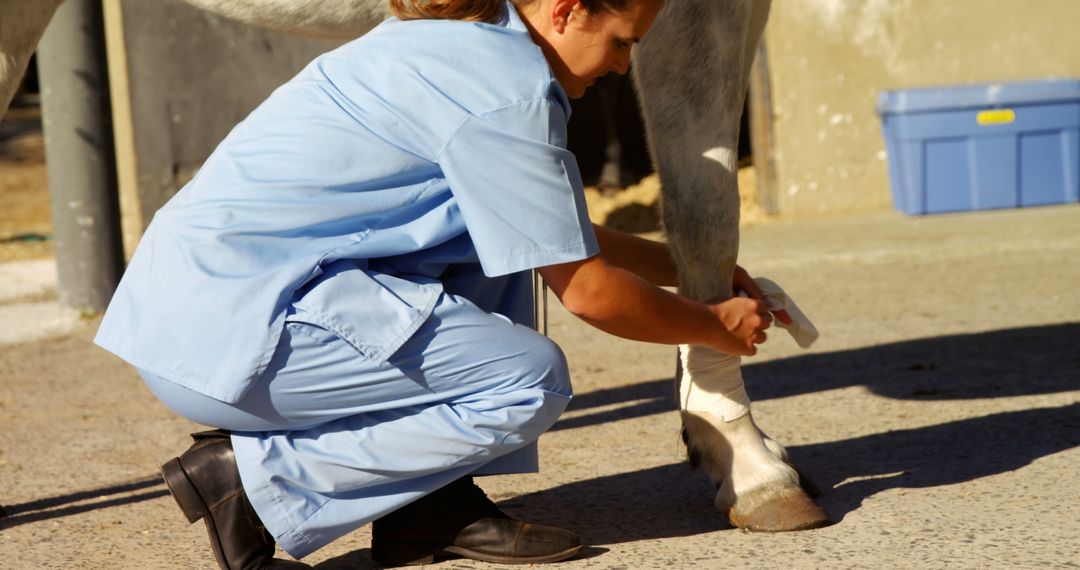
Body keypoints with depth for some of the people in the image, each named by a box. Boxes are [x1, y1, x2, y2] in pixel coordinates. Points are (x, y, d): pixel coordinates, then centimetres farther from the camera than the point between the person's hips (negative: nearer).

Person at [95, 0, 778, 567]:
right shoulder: (509, 88, -13)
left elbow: (559, 238, 29)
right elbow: (586, 291, -7)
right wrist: (715, 325, 9)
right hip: (228, 325, -10)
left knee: (503, 228, 15)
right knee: (530, 381, -11)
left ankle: (432, 503, 10)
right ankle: (253, 476, -5)